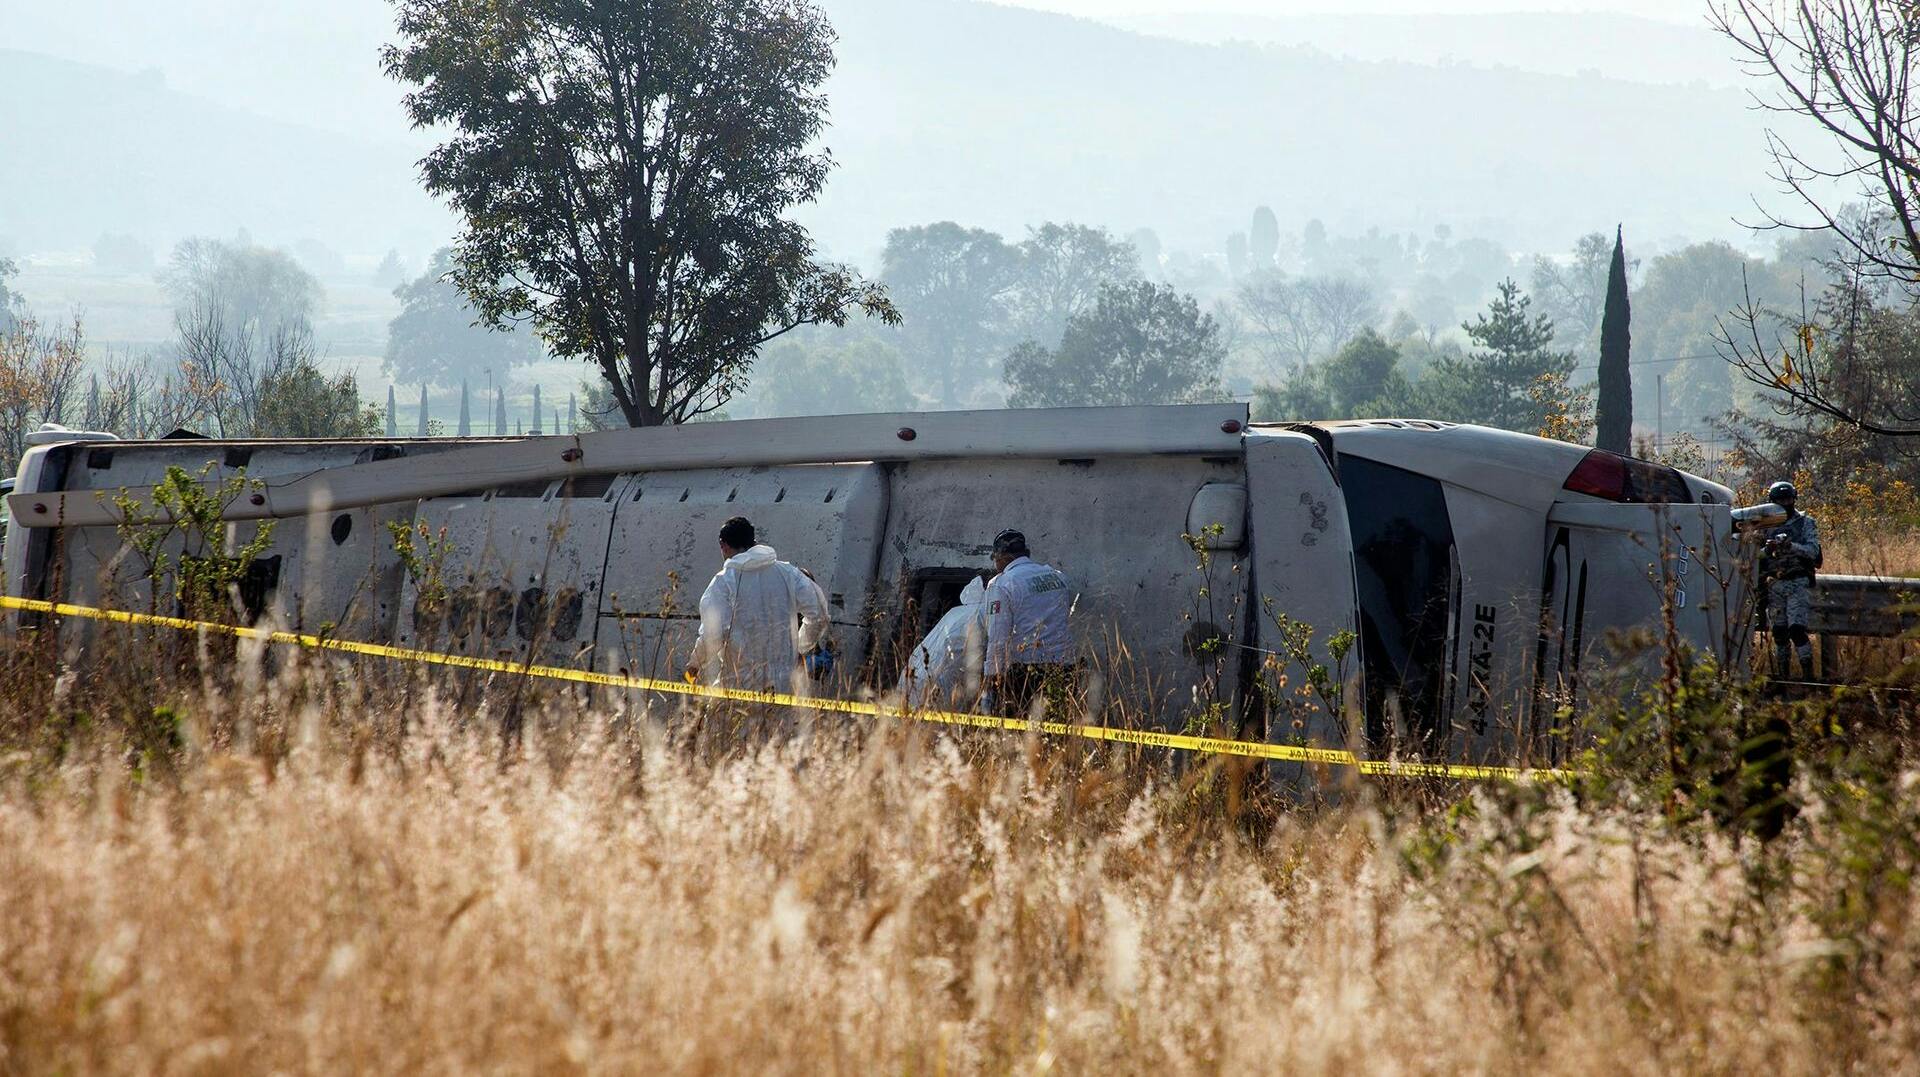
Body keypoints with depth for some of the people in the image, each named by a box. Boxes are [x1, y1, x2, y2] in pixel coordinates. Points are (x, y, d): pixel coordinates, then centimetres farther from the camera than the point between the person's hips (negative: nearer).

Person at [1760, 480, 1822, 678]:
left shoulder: (1806, 523, 3)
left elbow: (1813, 550, -10)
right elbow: (1757, 554, 7)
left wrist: (1790, 546, -26)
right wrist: (1768, 549, -16)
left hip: (1798, 583, -4)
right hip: (1775, 585, 4)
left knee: (1796, 629, -15)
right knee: (1779, 632, 5)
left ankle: (1808, 674, -12)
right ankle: (1781, 674, 12)